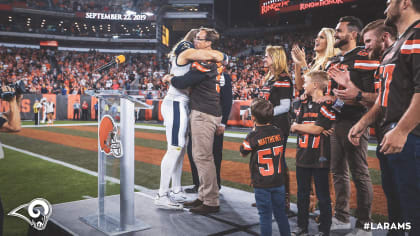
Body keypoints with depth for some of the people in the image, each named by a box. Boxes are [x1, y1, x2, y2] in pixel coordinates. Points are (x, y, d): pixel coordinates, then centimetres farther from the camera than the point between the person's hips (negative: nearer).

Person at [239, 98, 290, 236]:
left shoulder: (253, 137, -18)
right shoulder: (279, 132, -4)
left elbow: (243, 153, -2)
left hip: (261, 184, -4)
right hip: (279, 182, 4)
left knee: (265, 216, 6)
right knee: (281, 213, 19)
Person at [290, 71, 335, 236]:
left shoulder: (327, 105, -9)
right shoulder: (303, 105, 13)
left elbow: (317, 129, -17)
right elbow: (294, 128, 8)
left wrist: (298, 126, -3)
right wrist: (310, 128, -9)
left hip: (319, 157, -7)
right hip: (303, 156, 7)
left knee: (323, 196, 4)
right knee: (302, 194, 14)